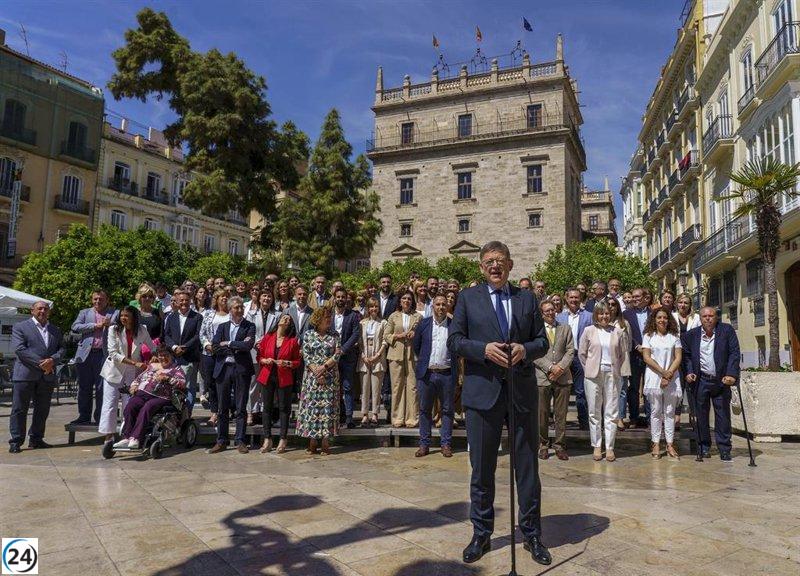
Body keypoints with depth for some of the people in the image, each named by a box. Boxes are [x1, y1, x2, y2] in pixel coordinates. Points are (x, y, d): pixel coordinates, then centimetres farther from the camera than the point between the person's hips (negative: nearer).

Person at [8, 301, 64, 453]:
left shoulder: (55, 330, 17)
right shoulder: (20, 327, 2)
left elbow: (61, 349, 11)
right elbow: (19, 349, -9)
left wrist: (52, 360, -11)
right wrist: (40, 363, -16)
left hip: (47, 376, 4)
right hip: (25, 375, -4)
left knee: (42, 410, 9)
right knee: (19, 409, 0)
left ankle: (36, 439, 19)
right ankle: (16, 441, 7)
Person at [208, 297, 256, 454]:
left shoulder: (250, 326, 4)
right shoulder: (222, 327, 12)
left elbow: (248, 345, -13)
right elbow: (215, 347, -2)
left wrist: (228, 344, -8)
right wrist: (237, 347, -10)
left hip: (241, 369, -2)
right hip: (223, 369, 2)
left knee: (240, 408, 3)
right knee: (222, 408, 7)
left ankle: (240, 441, 11)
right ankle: (221, 441, 16)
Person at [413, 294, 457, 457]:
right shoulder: (423, 323, 4)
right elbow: (416, 345, 14)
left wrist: (451, 361, 8)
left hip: (447, 374, -1)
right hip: (426, 373, 1)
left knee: (448, 410, 6)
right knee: (425, 410, 7)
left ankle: (445, 444, 16)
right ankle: (424, 444, 16)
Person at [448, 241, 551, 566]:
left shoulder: (527, 299, 10)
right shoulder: (468, 298, 5)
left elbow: (542, 341, 9)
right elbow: (454, 341, -1)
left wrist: (525, 349, -13)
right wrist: (484, 349, -17)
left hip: (522, 392, 2)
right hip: (483, 392, -1)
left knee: (528, 468, 10)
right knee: (482, 469, 9)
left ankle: (532, 535, 26)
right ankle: (481, 534, 26)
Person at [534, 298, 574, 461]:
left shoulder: (565, 328, 13)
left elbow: (570, 351, 5)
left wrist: (560, 368, -8)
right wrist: (551, 367, -13)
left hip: (562, 377, 2)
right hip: (542, 377, -2)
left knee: (561, 414, 5)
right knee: (542, 414, 3)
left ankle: (559, 446, 15)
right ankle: (543, 445, 15)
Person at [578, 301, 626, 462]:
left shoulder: (617, 332, 5)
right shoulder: (589, 331, 1)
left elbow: (622, 355, 14)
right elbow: (581, 353, 7)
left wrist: (616, 369, 8)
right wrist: (589, 369, 4)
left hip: (612, 375, 1)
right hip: (594, 375, -1)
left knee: (611, 412, 2)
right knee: (594, 412, 4)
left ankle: (609, 447, 10)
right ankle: (596, 446, 14)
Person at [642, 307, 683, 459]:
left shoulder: (674, 336, 9)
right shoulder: (648, 336, 5)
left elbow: (678, 358, 2)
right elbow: (647, 358, -3)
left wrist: (669, 375, -11)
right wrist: (663, 372, -12)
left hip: (672, 378, 1)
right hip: (654, 377, -1)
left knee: (670, 412, 4)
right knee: (656, 411, 2)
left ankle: (670, 444, 8)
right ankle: (656, 444, 6)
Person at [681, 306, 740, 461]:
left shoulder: (727, 330, -2)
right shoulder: (691, 335, 2)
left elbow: (734, 353, -6)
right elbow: (686, 355, 9)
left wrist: (732, 374, -16)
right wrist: (689, 372, -6)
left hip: (722, 380, -1)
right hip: (701, 380, 1)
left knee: (723, 415, 4)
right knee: (701, 414, 7)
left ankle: (724, 449, 12)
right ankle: (704, 446, 20)